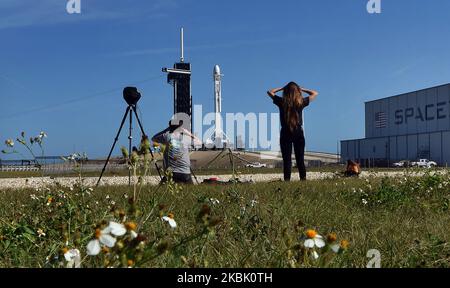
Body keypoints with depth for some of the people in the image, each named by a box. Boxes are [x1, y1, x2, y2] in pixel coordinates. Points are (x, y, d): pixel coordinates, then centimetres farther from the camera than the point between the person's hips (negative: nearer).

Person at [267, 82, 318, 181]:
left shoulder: (281, 102, -4)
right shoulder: (301, 102, -2)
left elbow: (270, 92, 14)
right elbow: (315, 93, 15)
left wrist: (282, 88, 14)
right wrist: (301, 89, 13)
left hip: (285, 133, -1)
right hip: (298, 133, 1)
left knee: (287, 160, 1)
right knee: (300, 160, 7)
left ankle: (287, 180, -4)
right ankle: (303, 179, 3)